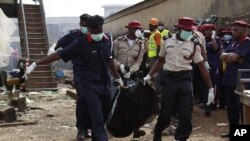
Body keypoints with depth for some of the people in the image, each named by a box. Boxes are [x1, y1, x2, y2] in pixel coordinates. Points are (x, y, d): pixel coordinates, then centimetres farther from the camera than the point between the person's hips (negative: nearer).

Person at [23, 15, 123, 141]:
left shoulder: (108, 39, 1)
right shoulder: (81, 43, -14)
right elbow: (59, 54, -14)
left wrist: (117, 77, 23)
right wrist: (35, 64, -17)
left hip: (104, 83, 6)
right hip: (88, 85, -6)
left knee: (104, 114, 12)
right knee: (97, 117, -9)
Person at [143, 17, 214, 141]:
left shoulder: (193, 45, -1)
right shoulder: (167, 41, 3)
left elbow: (202, 67, -1)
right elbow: (161, 60, 15)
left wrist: (211, 89, -4)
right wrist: (149, 75, 8)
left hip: (185, 79, 0)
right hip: (169, 78, 0)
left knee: (186, 114, -1)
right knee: (165, 113, 5)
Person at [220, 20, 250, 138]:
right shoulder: (234, 43, 16)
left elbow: (232, 57, -22)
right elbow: (222, 56, 6)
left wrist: (227, 56, -2)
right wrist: (232, 56, -12)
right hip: (229, 80, 9)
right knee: (230, 107, 14)